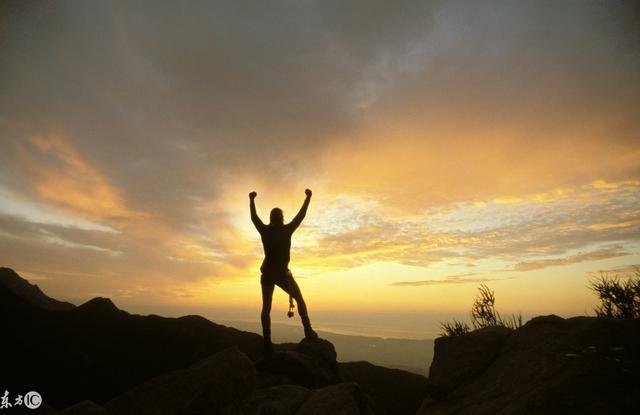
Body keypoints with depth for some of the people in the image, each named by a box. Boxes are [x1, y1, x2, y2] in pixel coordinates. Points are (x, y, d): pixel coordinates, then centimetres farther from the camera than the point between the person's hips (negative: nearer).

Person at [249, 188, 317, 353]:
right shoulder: (286, 230, -8)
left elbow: (254, 217, 13)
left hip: (267, 274, 2)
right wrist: (308, 197, 11)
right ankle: (308, 330, 3)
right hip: (282, 273, -2)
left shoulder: (265, 230, -1)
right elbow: (301, 216, 0)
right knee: (299, 299, 14)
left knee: (266, 307, 7)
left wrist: (251, 200, 26)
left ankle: (267, 340, -2)